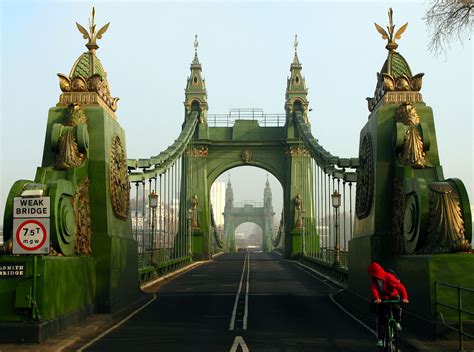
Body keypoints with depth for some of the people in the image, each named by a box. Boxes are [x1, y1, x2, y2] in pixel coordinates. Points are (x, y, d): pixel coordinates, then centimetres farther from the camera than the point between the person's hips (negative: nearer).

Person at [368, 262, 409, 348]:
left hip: (393, 297, -3)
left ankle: (397, 322, -1)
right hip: (382, 299, 3)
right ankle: (380, 339, -2)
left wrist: (404, 298, -45)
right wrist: (377, 298, -48)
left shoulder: (389, 277, -26)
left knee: (397, 308, -33)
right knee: (380, 318, -8)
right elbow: (374, 289, -27)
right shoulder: (374, 279, -12)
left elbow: (401, 287, -30)